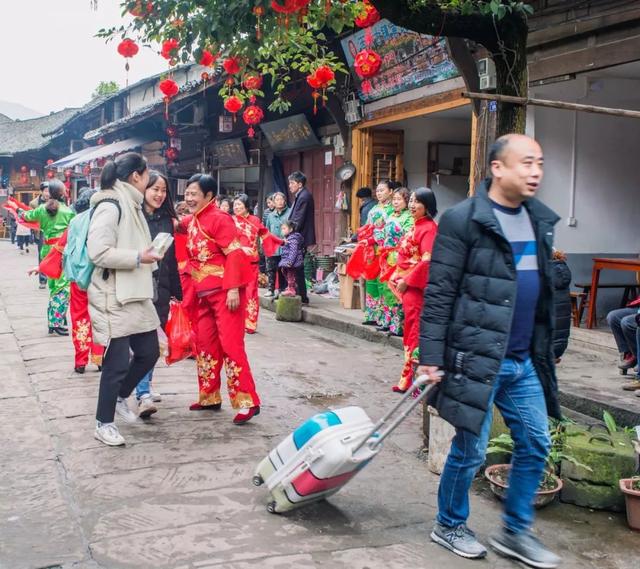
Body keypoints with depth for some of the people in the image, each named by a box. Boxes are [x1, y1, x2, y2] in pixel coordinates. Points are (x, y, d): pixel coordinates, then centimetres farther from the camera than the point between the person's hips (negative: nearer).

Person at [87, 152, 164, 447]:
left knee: (149, 352, 13)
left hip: (136, 295, 9)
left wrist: (147, 255, 8)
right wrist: (138, 257, -18)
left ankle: (119, 398, 34)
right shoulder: (110, 206, -14)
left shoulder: (131, 205, 15)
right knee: (117, 362, -1)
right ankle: (104, 423, 14)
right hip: (114, 298, -9)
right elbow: (99, 252, -22)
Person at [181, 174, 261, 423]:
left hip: (225, 292, -9)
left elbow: (234, 254, -18)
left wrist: (233, 289, -23)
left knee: (231, 344, -9)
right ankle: (209, 397, 25)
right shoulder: (192, 221, 12)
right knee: (204, 344, 13)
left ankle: (247, 401, -4)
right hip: (204, 294, 9)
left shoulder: (219, 219, -12)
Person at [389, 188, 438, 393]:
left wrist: (407, 280, -17)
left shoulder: (429, 227, -12)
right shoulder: (415, 226, 16)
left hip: (416, 285, -9)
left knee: (414, 330, -6)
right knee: (410, 330, 12)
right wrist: (396, 277, 9)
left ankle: (409, 379, -1)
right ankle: (408, 378, 19)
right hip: (407, 284, 9)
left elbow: (427, 260, -20)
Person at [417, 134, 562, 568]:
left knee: (536, 444, 12)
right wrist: (430, 358, -15)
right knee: (471, 450, 5)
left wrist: (545, 348, 19)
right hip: (477, 358, -7)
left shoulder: (540, 220, 11)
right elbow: (438, 294, -13)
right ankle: (450, 525, 28)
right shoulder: (463, 220, -12)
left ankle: (516, 532, 30)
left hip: (525, 361, 7)